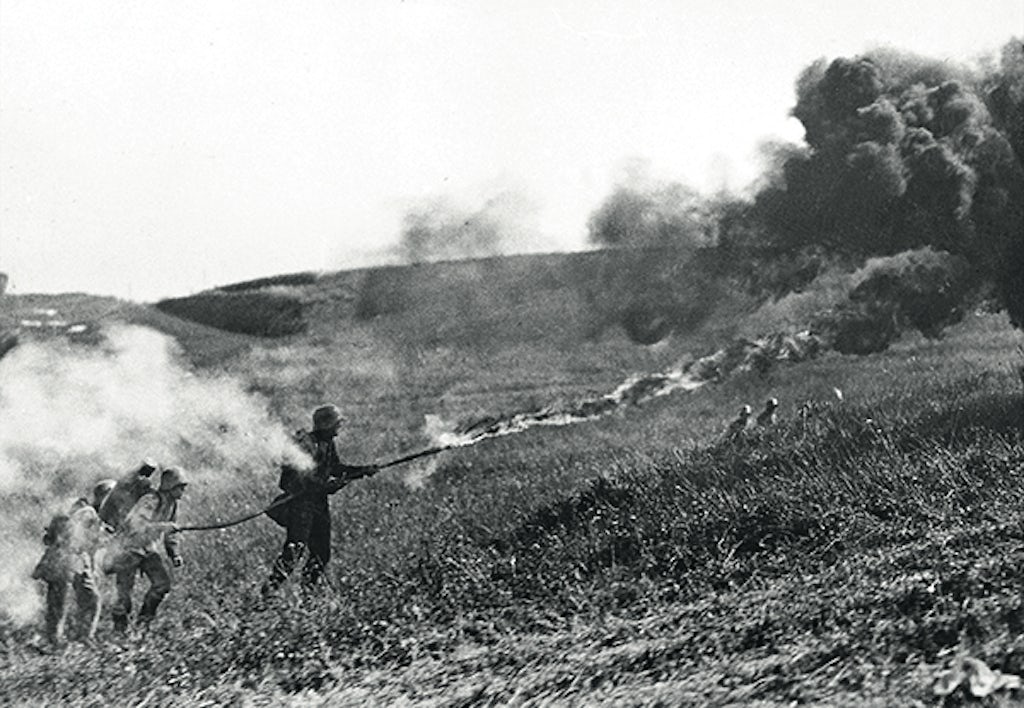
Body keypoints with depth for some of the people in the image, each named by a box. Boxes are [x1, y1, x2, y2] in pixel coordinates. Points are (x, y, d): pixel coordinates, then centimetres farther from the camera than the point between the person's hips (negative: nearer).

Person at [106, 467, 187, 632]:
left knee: (163, 583, -11)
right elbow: (138, 525, -39)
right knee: (125, 590, -3)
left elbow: (170, 532, 16)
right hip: (130, 547, -7)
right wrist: (163, 526, -46)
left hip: (149, 550, 7)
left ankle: (145, 617, 9)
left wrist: (174, 554, 9)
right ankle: (120, 627, 19)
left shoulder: (172, 504, 2)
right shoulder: (150, 501, -26)